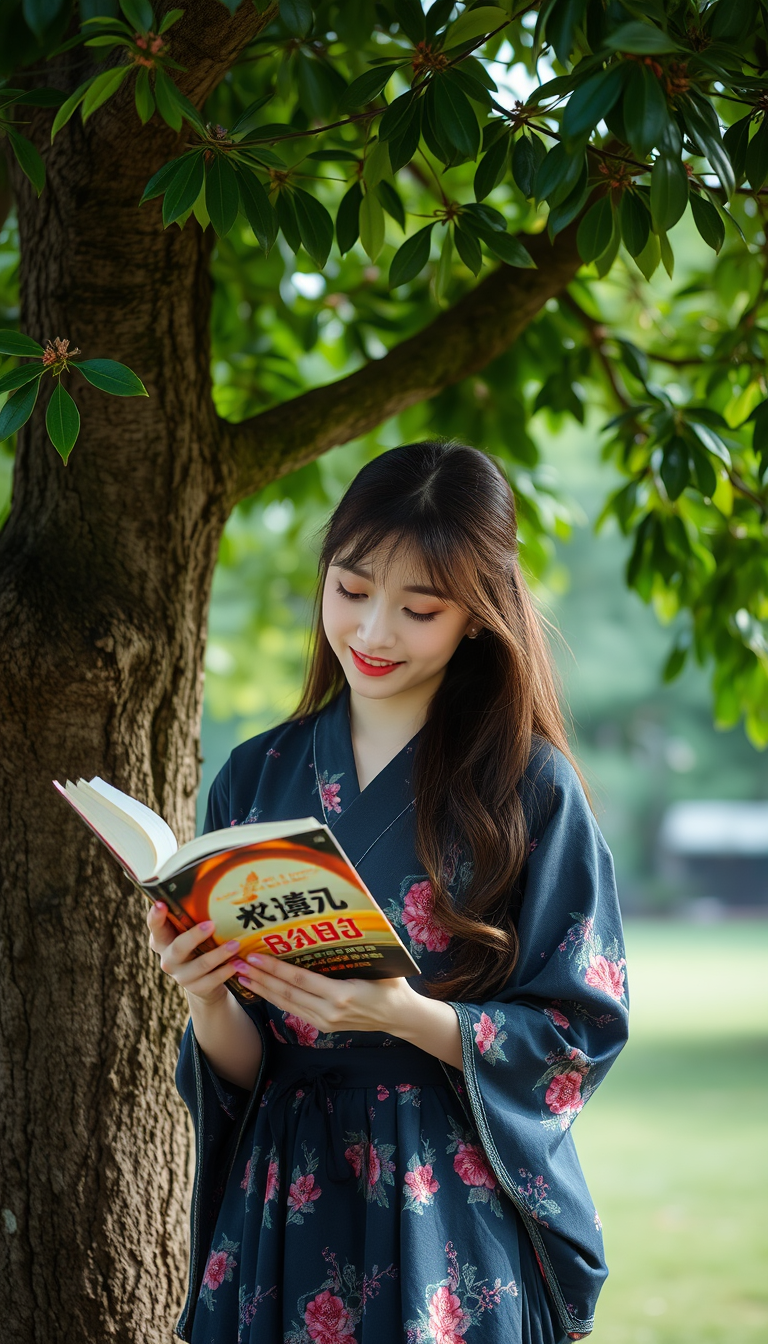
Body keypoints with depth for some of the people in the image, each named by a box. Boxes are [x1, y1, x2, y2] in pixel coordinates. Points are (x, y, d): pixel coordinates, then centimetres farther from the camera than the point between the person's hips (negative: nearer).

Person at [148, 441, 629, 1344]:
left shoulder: (528, 785, -5)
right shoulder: (256, 779, 4)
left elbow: (578, 1033, -8)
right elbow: (240, 1071, 5)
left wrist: (402, 1014, -22)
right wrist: (207, 1004, -17)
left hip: (461, 1230, -3)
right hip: (287, 1206, 3)